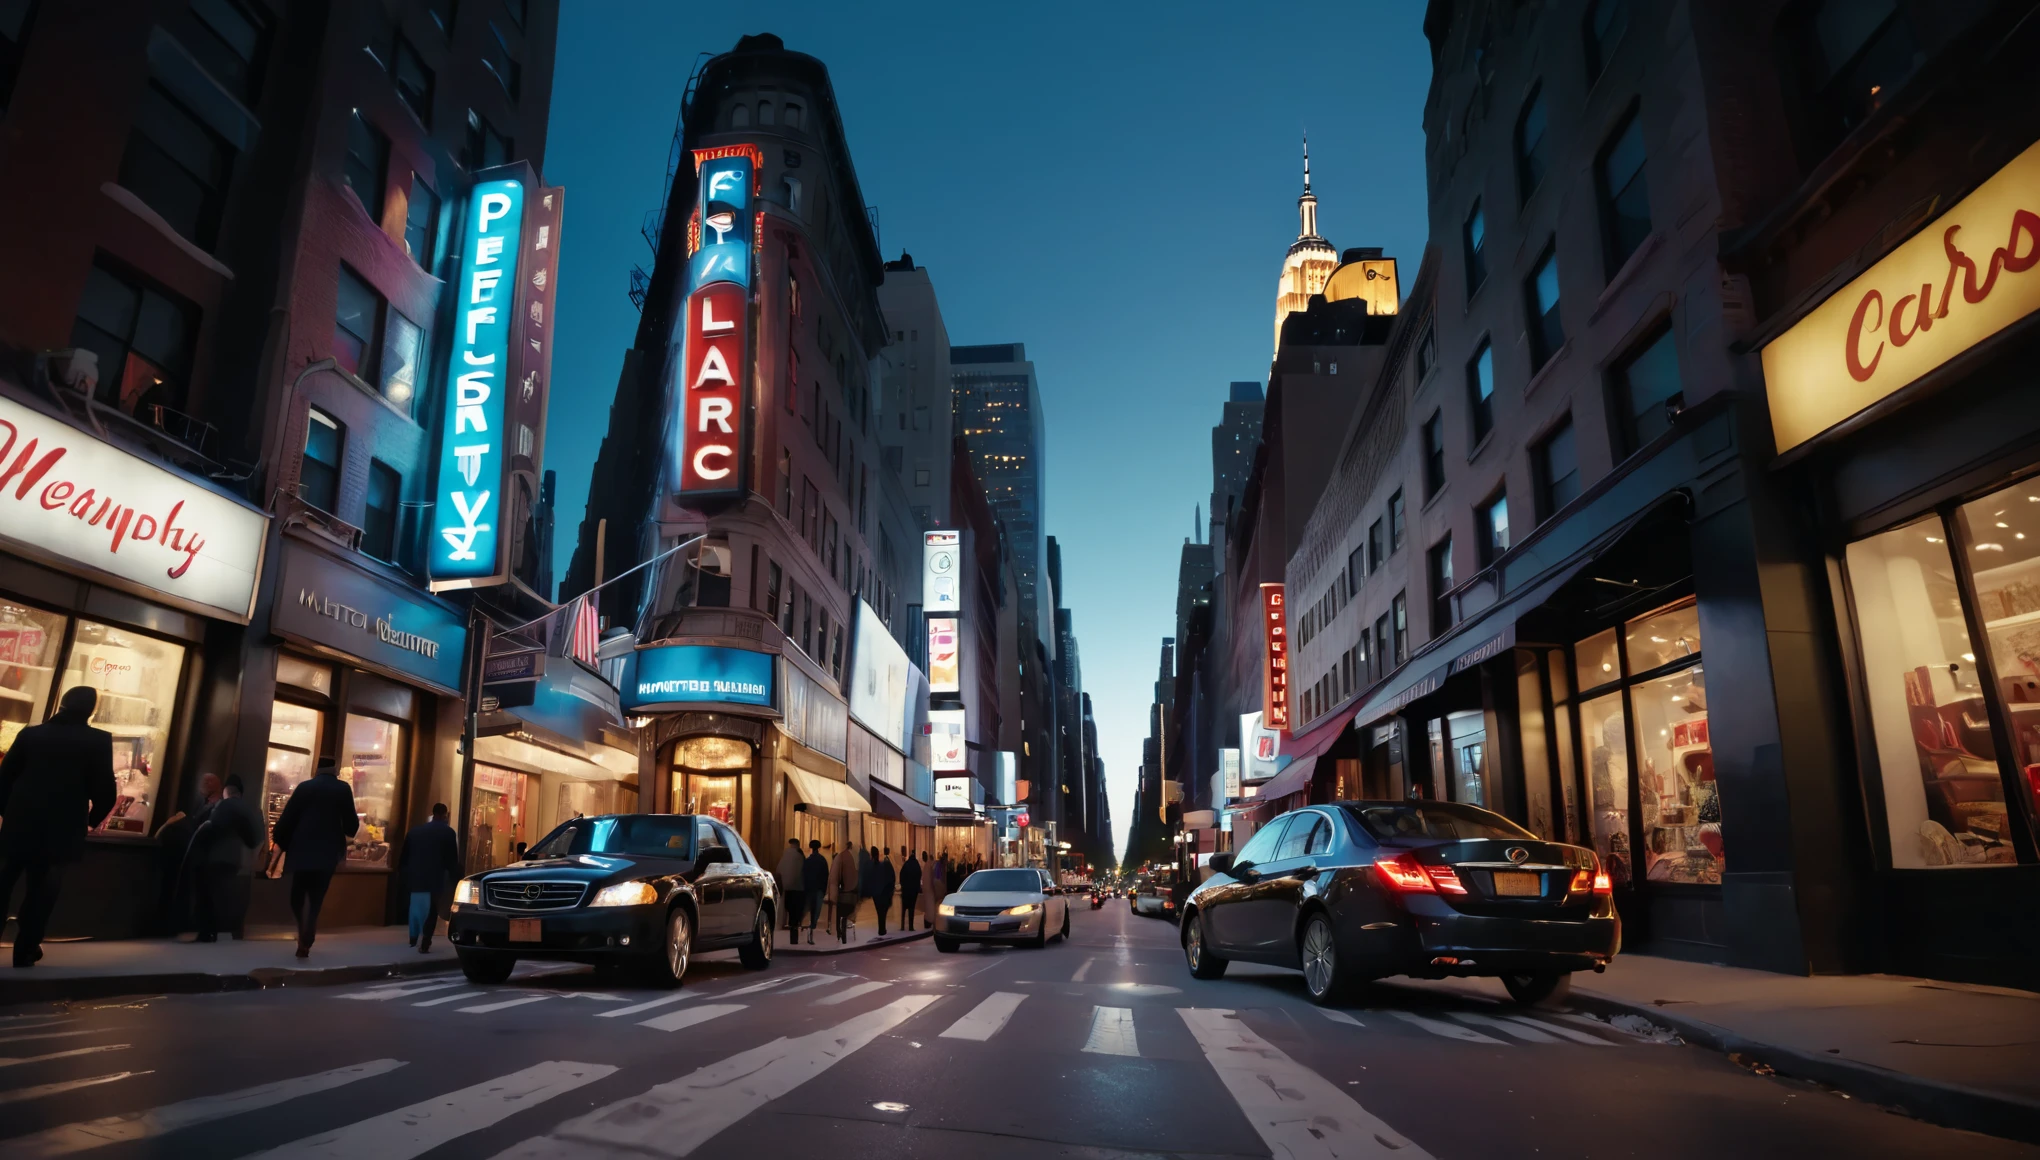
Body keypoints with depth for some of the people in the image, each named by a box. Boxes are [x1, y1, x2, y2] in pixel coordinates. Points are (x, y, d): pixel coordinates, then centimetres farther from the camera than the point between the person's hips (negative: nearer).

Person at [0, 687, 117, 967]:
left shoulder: (30, 733, 3)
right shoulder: (99, 740, -7)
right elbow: (106, 790, -9)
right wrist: (91, 820, 9)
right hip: (60, 831, -3)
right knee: (40, 892, 9)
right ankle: (25, 951, 12)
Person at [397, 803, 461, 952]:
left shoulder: (415, 830, 10)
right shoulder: (448, 832, -4)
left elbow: (404, 855, 12)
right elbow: (453, 859, -5)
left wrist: (402, 873, 21)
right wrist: (455, 878, 2)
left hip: (415, 876, 5)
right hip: (434, 878, -5)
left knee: (416, 907, 20)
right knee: (431, 911, -2)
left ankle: (414, 938, 30)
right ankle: (424, 944, -8)